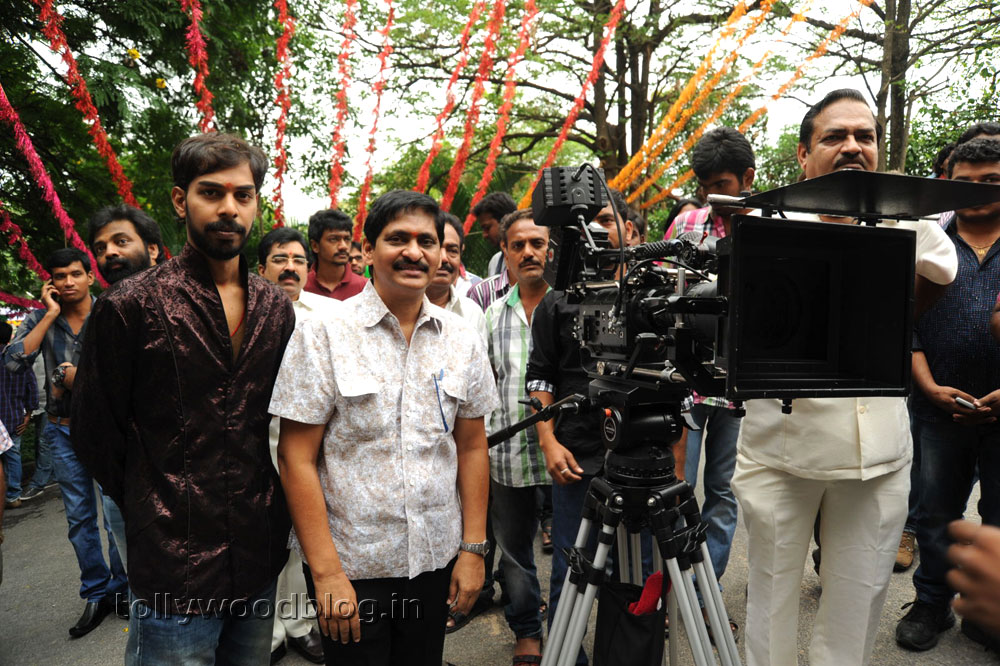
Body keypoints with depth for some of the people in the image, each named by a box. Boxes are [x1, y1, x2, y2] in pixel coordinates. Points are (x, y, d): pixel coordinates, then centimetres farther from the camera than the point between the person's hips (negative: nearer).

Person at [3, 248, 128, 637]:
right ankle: (97, 594, 24)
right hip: (63, 431, 3)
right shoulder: (39, 319, 3)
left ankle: (123, 591, 16)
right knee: (79, 517, 11)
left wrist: (74, 378, -11)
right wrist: (50, 315, -12)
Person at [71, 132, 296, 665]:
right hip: (175, 568, -4)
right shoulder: (131, 305, -10)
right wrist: (154, 512, 3)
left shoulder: (276, 307, 4)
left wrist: (270, 513, 8)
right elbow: (96, 434, -3)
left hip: (261, 559, 5)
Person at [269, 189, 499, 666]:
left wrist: (473, 548, 3)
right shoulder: (323, 335, -10)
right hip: (350, 564, -3)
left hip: (436, 560, 4)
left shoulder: (462, 340, 1)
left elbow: (472, 448, 5)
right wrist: (326, 571, -13)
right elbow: (296, 457, -11)